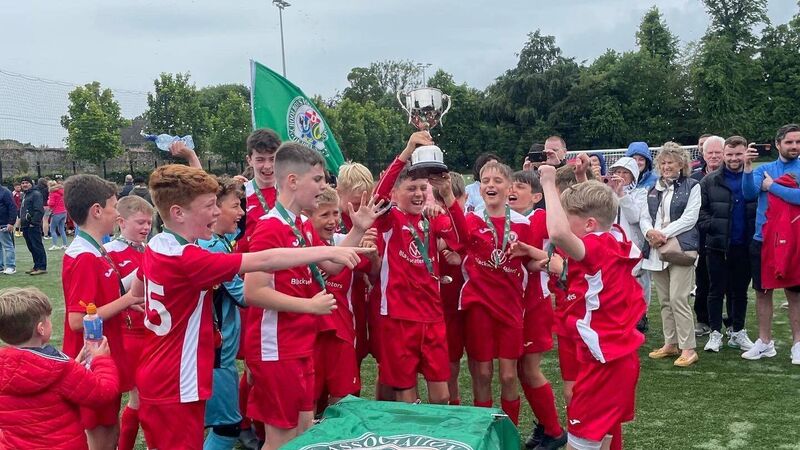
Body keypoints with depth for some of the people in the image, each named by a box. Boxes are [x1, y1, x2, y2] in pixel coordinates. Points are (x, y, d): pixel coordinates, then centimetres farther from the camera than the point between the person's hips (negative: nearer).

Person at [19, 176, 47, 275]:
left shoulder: (36, 194, -9)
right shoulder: (23, 195, 21)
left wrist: (33, 223, -21)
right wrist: (21, 220, 17)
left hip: (33, 226, -10)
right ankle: (37, 266, 18)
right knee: (31, 247, 12)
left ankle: (42, 267, -7)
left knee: (37, 246, -9)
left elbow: (39, 210, -18)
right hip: (25, 226, 10)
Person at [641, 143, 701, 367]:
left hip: (681, 249, -5)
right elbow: (644, 217, 11)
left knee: (678, 299, -12)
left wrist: (664, 234, -14)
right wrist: (650, 232, -10)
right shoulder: (654, 189, 17)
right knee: (664, 300, 10)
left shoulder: (692, 186, 2)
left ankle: (688, 348, -5)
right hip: (657, 251, 6)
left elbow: (689, 218, -8)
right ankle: (670, 344, 19)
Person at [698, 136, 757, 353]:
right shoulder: (710, 181, 0)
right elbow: (700, 210, 1)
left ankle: (737, 332, 26)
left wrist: (757, 232, -7)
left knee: (740, 291, 13)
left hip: (744, 247, 1)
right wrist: (710, 227, -12)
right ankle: (715, 333, 15)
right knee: (716, 291, 6)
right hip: (718, 246, -1)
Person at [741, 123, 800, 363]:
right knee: (762, 292, 9)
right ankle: (765, 342, 21)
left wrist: (771, 186, -11)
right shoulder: (764, 169, 7)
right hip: (762, 240, 3)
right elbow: (749, 193, -9)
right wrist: (747, 167, -23)